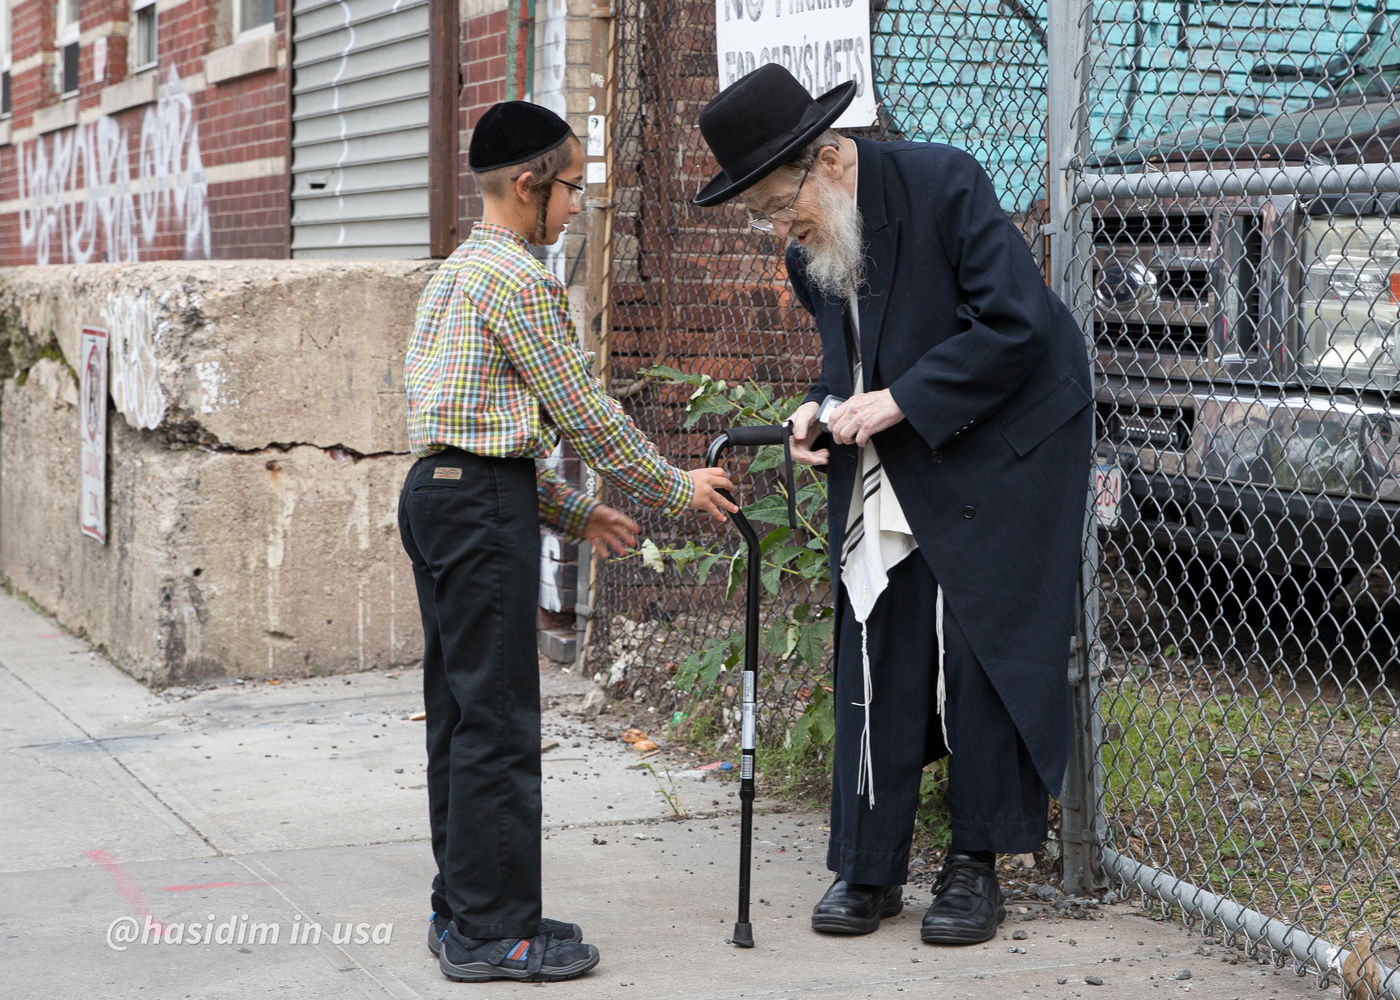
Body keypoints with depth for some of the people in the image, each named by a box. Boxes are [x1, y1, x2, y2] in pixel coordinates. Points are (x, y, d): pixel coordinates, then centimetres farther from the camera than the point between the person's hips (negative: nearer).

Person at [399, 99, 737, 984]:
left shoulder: (457, 272, 19)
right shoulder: (520, 278, -12)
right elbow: (581, 409, -10)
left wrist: (573, 513, 20)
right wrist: (673, 488, 0)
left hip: (436, 494, 10)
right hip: (484, 508, -10)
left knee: (460, 709, 13)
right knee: (498, 718, -6)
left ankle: (463, 909, 20)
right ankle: (492, 930, -1)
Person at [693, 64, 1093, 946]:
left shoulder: (941, 181, -19)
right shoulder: (810, 251, 4)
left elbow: (1017, 324, -22)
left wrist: (900, 401, -22)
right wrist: (824, 408, -3)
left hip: (1004, 444, -6)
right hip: (890, 474, 6)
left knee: (982, 652, -4)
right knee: (878, 658, 3)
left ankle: (978, 866, 8)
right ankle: (869, 871, 11)